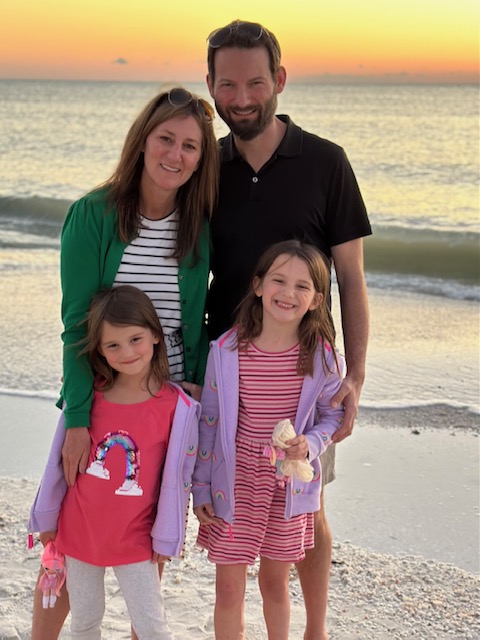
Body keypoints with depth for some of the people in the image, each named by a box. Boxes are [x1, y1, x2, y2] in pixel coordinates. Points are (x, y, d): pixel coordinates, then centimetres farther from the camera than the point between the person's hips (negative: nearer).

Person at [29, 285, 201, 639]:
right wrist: (47, 516, 8)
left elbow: (176, 478, -7)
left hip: (134, 540, -3)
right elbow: (59, 460, 2)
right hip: (79, 530, 3)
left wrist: (166, 537, -3)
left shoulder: (177, 407, -14)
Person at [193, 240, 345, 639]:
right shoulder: (226, 351, -10)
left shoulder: (320, 356, -9)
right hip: (235, 483, 0)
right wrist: (201, 488, 2)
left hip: (288, 485, 1)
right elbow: (209, 422, -1)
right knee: (229, 589, 6)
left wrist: (310, 443, -18)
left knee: (275, 583, 17)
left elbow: (333, 415, 4)